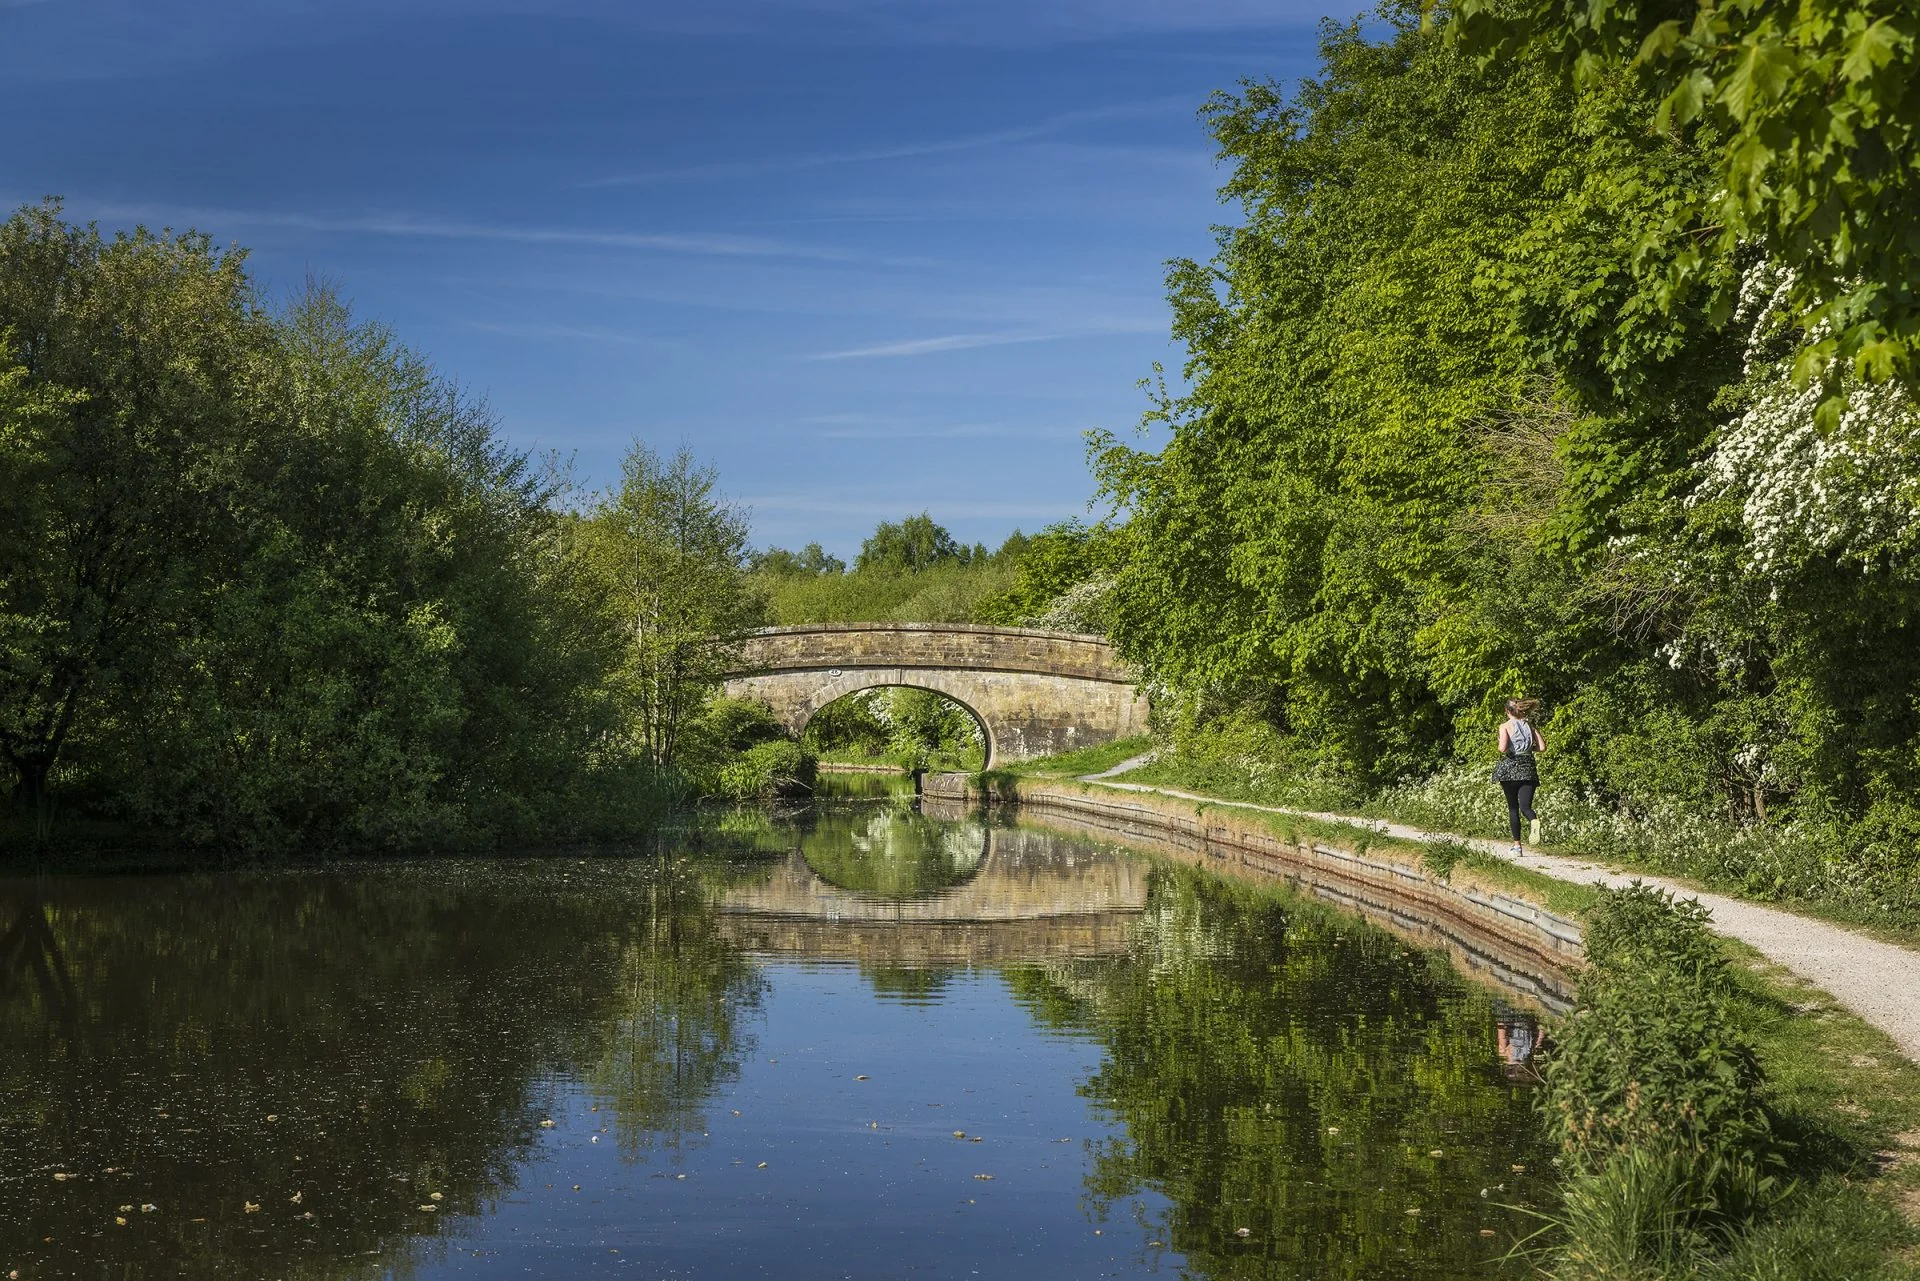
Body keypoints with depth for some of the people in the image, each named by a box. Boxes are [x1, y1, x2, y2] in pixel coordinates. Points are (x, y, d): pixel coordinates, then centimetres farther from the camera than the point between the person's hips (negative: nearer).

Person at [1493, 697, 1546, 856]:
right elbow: (1542, 747, 3)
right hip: (1528, 768, 2)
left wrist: (1501, 749, 5)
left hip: (1509, 768, -2)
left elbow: (1502, 748, -17)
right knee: (1525, 806, -3)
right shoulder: (1529, 726, 9)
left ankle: (1517, 845, 8)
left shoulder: (1505, 726, -3)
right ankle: (1534, 821, -39)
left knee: (1513, 808, 9)